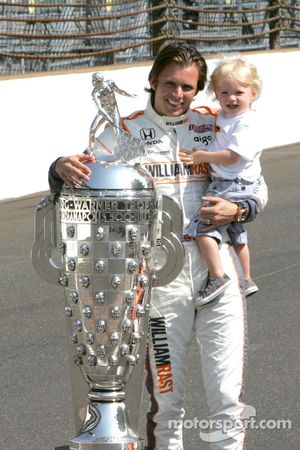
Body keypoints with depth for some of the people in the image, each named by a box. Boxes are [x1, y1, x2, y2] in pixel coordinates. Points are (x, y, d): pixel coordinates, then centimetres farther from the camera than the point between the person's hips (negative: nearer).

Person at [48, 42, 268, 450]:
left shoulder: (215, 125, 9)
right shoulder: (126, 132, 4)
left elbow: (256, 187, 16)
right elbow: (81, 176, -4)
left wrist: (238, 210, -7)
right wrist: (63, 168, -28)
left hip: (217, 268, 1)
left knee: (228, 397, 0)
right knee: (166, 399, 4)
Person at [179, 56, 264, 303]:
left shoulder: (246, 123, -20)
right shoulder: (226, 116, 8)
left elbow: (232, 156, -27)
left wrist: (201, 157, -20)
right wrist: (203, 156, 10)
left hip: (234, 185, -11)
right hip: (227, 183, 11)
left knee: (201, 224, -19)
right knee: (236, 231, 25)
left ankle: (217, 276, -21)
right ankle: (246, 280, 43)